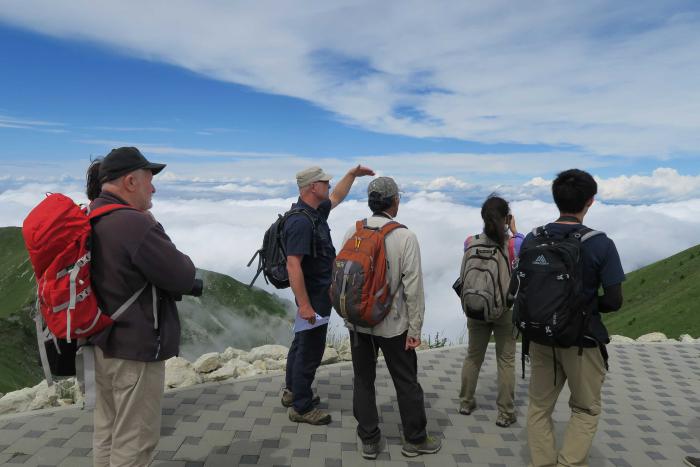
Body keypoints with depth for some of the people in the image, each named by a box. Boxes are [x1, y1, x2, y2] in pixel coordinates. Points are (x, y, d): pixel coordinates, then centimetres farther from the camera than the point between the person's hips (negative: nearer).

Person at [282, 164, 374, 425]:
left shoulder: (316, 211, 4)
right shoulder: (301, 222, -26)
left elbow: (337, 197, 27)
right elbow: (293, 266, -30)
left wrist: (353, 174, 24)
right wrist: (304, 305, -30)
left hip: (318, 292, 11)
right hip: (313, 297, -11)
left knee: (302, 343, 21)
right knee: (310, 350, 0)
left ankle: (292, 391, 38)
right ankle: (301, 408, 15)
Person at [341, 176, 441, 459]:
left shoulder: (352, 233, -3)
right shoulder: (405, 237, -14)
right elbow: (413, 287, -15)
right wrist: (415, 329, -7)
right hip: (392, 323, -3)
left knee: (363, 380, 16)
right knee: (406, 382, 14)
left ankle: (369, 440, 27)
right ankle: (415, 440, 29)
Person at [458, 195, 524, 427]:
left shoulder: (470, 242, -9)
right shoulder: (514, 244, -15)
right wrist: (514, 232, 11)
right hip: (506, 310, -2)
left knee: (473, 356, 18)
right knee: (506, 361, 11)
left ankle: (466, 402, 32)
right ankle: (505, 413, 19)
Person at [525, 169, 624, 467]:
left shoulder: (531, 240, -6)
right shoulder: (601, 244, -16)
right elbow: (614, 302, -12)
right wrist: (587, 305, 7)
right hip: (582, 339, -3)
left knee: (539, 407, 18)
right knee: (585, 410, 18)